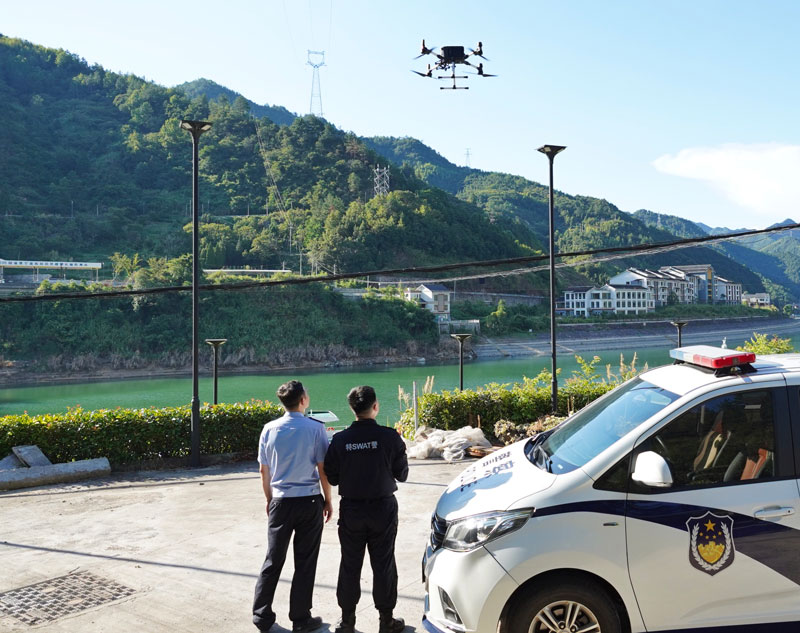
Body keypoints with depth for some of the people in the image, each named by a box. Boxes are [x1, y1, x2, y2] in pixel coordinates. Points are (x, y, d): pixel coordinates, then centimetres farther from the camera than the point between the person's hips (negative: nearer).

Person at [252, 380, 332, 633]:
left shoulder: (269, 429, -1)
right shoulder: (315, 429, -10)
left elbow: (264, 471, 5)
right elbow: (322, 470, -7)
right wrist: (328, 500, 5)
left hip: (280, 502, 3)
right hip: (310, 502, -2)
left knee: (273, 560, 14)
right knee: (305, 563, 8)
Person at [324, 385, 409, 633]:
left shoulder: (340, 439, -10)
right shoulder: (389, 437, -15)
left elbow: (331, 478, -3)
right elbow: (402, 474, -7)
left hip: (351, 510, 2)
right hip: (382, 509, -1)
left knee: (350, 565, 14)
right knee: (383, 565, 11)